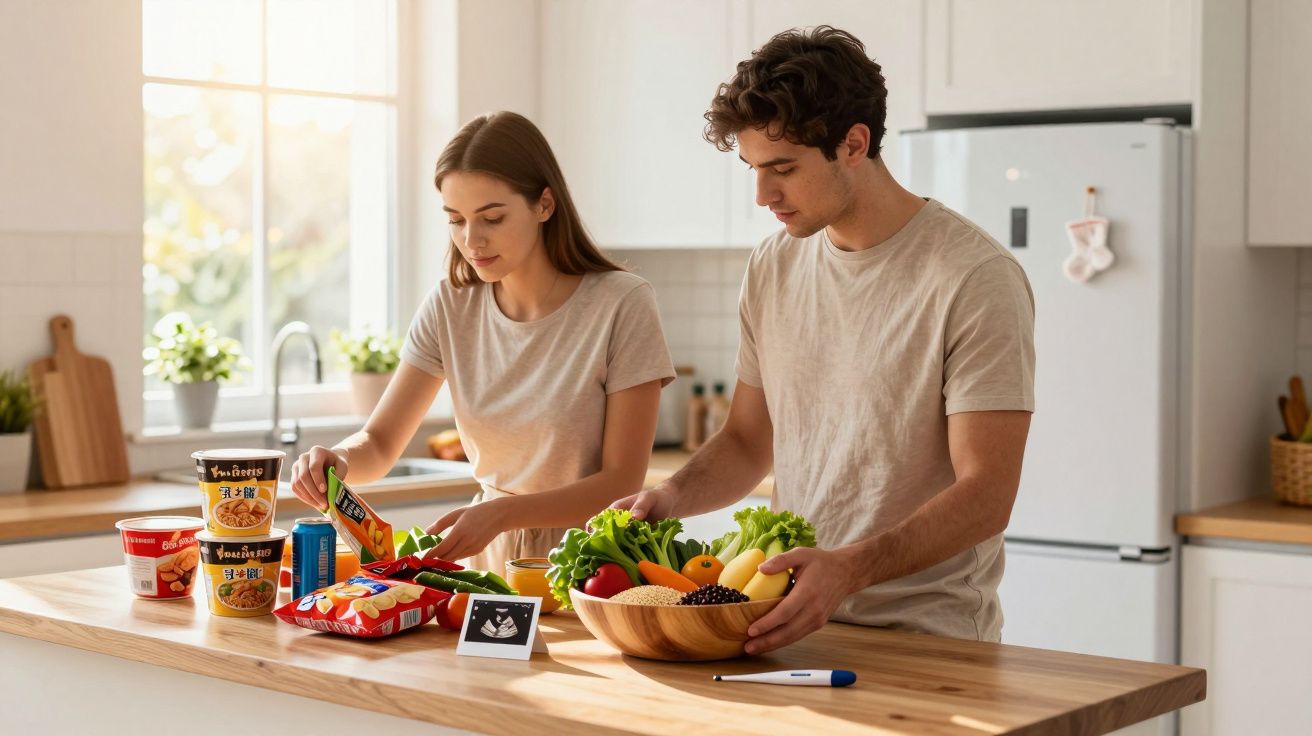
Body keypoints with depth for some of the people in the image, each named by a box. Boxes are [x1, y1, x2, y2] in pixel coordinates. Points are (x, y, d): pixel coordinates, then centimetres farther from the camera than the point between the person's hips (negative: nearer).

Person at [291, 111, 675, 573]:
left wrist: (502, 512, -23)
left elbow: (623, 480, -9)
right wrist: (338, 460, -18)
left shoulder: (621, 305, -10)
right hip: (490, 560, 4)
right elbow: (378, 444, 6)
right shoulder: (451, 306, 4)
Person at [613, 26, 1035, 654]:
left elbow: (985, 494, -13)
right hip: (797, 625, 5)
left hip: (927, 641, -5)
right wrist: (672, 497, 1)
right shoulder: (773, 268, 12)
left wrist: (848, 570, -27)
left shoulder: (976, 279, -9)